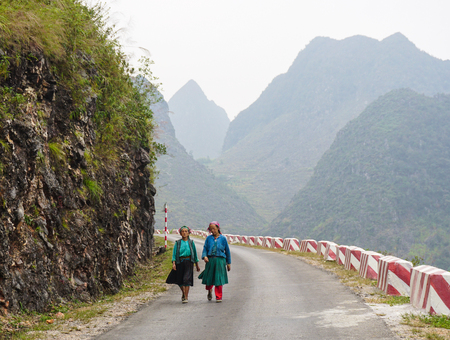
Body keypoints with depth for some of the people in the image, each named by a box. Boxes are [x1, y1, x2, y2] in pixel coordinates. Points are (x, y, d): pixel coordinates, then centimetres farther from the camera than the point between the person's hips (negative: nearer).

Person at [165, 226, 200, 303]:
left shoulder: (191, 242, 6)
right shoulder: (177, 243, 5)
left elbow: (195, 253, 13)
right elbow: (174, 253, 1)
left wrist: (197, 265, 14)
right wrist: (173, 263, -13)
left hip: (188, 262, -1)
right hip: (180, 262, 1)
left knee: (187, 279, -13)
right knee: (179, 280, 8)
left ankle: (186, 297, -9)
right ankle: (183, 292, 37)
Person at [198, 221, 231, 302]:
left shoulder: (223, 238, 3)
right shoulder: (209, 238, 6)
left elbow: (227, 251, 8)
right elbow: (205, 248, 7)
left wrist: (228, 263, 11)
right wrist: (204, 256, -14)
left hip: (220, 260, -1)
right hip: (210, 260, 1)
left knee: (219, 279, -3)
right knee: (209, 278, 3)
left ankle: (219, 297, 8)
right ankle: (209, 291, 34)